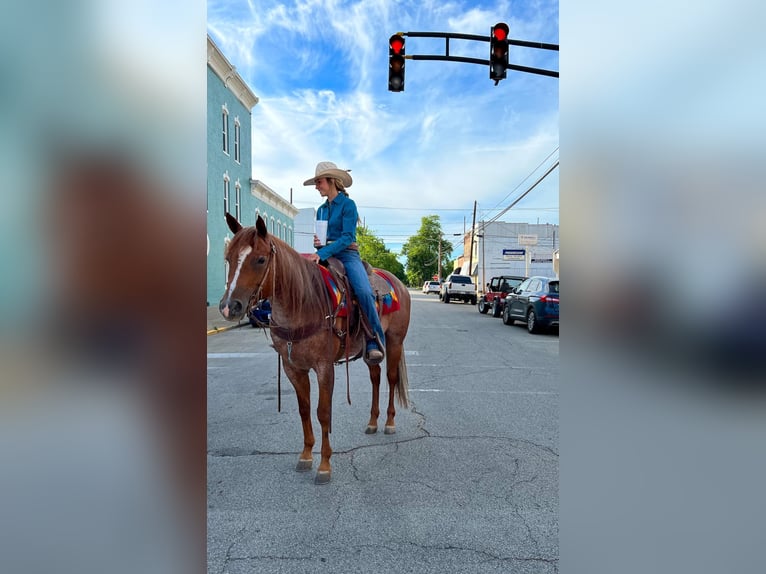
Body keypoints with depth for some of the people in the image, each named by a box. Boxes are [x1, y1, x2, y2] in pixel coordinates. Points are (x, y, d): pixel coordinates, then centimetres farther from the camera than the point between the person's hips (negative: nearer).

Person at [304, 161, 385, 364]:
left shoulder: (348, 204, -2)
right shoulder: (321, 209, 18)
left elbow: (347, 237, -13)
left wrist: (322, 253, -23)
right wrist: (316, 243, -2)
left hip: (347, 255, -6)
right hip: (324, 255, 6)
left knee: (364, 292, -30)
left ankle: (375, 344, -22)